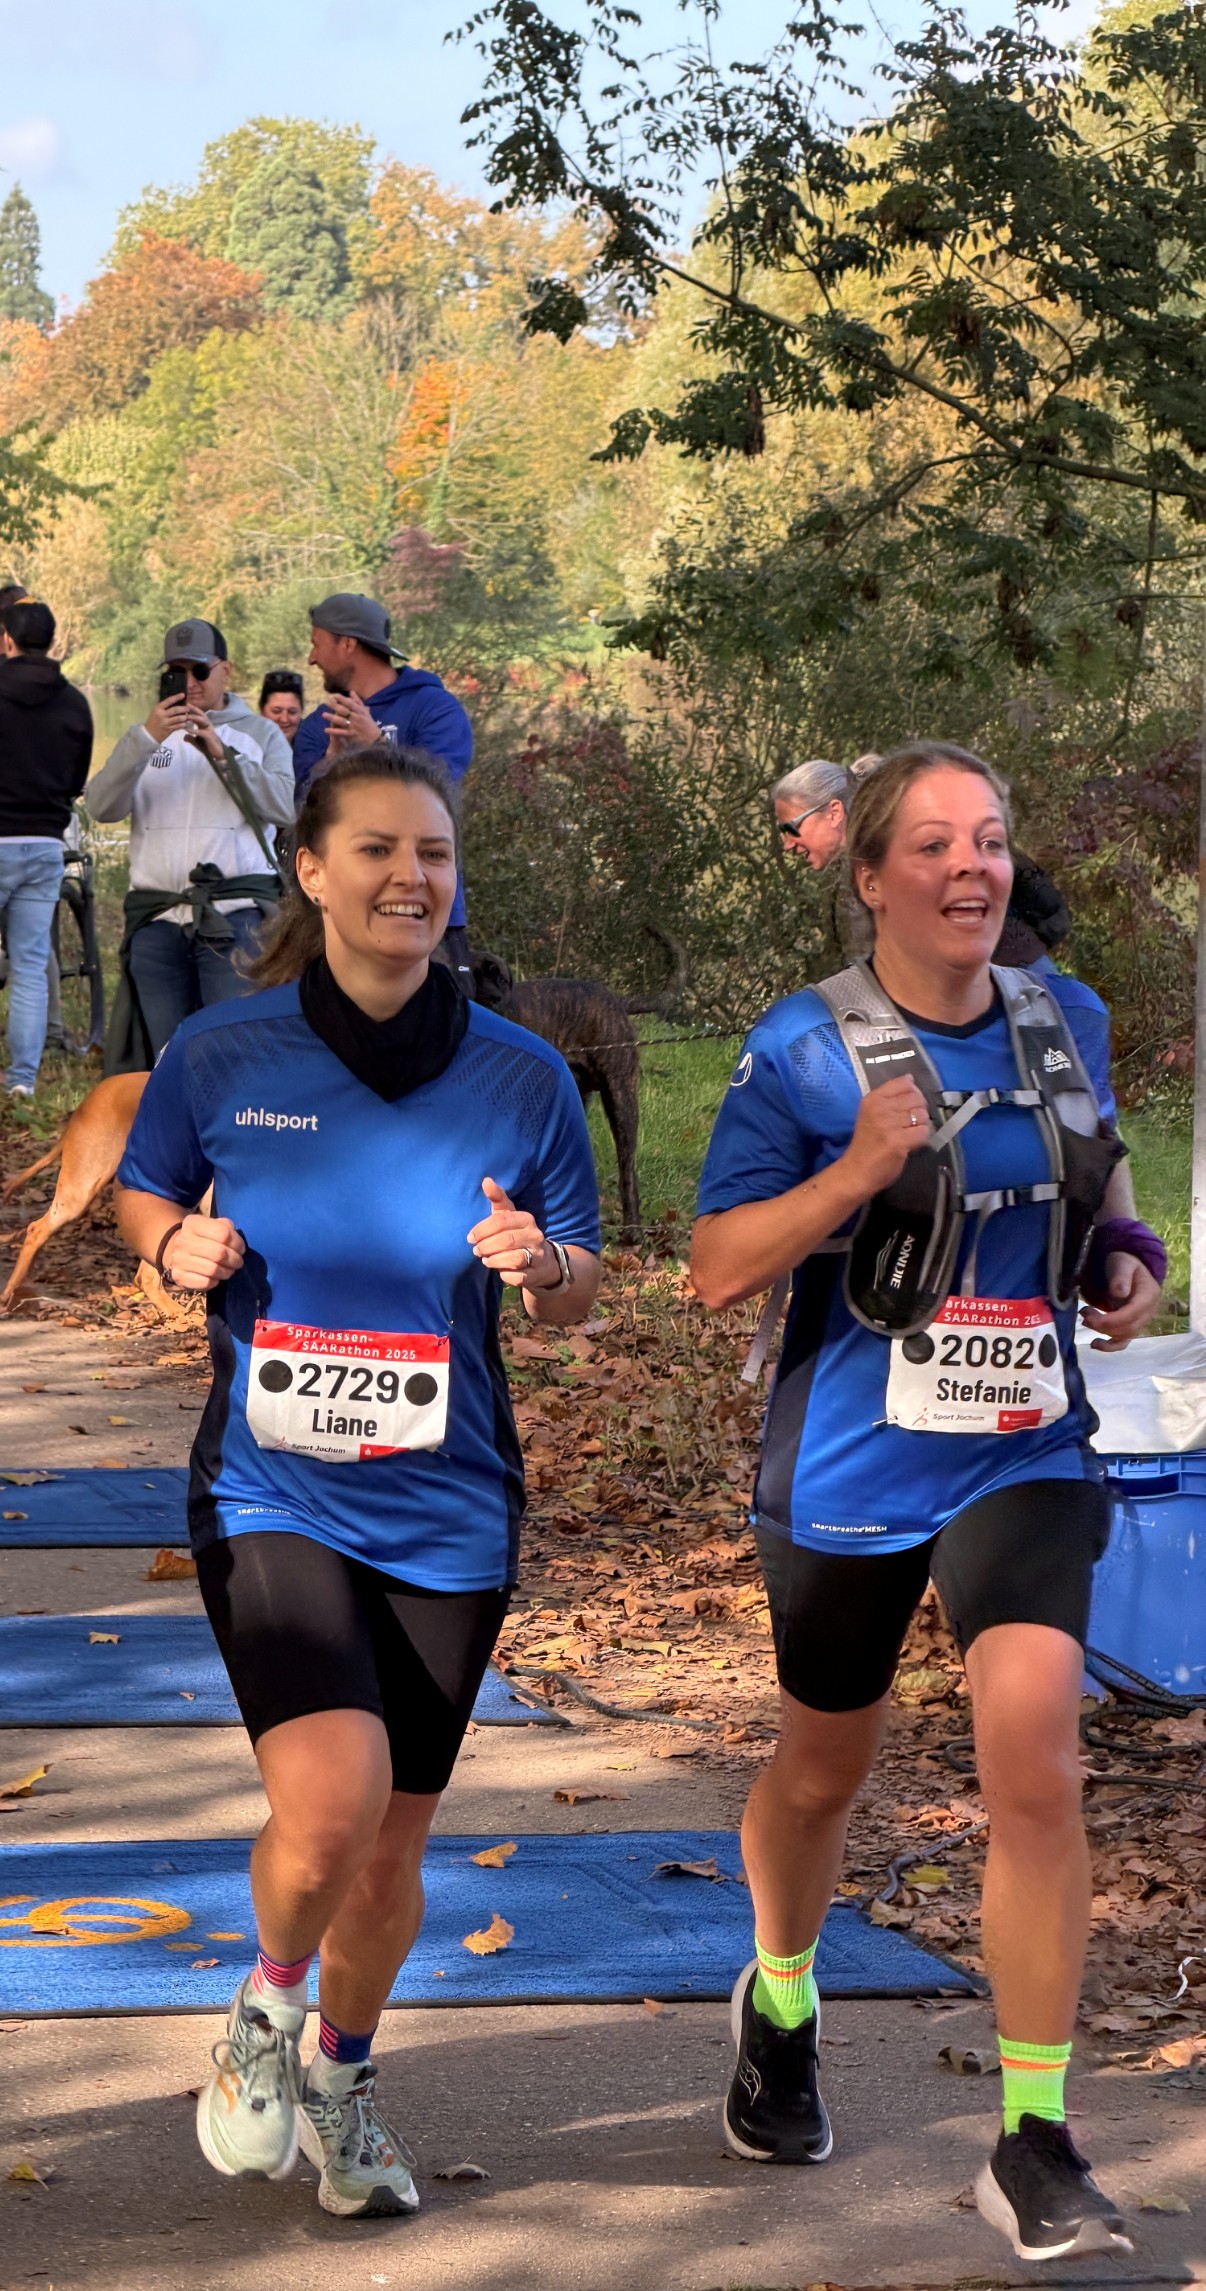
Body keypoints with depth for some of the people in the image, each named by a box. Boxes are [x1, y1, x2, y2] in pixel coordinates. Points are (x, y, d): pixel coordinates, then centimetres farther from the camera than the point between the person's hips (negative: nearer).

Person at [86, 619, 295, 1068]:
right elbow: (102, 807, 1)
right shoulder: (145, 736, 19)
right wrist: (146, 739, -12)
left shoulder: (260, 733, 14)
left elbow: (286, 807, -4)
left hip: (237, 914, -3)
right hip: (157, 917, 3)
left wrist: (223, 754, -11)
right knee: (160, 1046, 2)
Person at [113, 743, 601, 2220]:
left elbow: (578, 1294, 7)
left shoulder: (522, 1078, -3)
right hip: (270, 1492, -2)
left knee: (394, 1845, 12)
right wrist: (176, 1244, -9)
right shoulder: (219, 1056, -5)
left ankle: (341, 2073, 41)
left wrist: (543, 1267, -16)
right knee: (328, 1806, -22)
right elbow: (139, 1188, 13)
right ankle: (267, 2004, 12)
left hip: (446, 1508, 2)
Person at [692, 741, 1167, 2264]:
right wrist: (855, 1174, -23)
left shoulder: (1058, 1030, 4)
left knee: (1033, 1755, -16)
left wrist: (1128, 1267, 2)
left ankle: (1035, 2147, -7)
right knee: (824, 1764, 16)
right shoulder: (805, 1051, -9)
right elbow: (717, 1270, -10)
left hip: (1023, 1455, 2)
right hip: (850, 1467, -2)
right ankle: (779, 2005, 48)